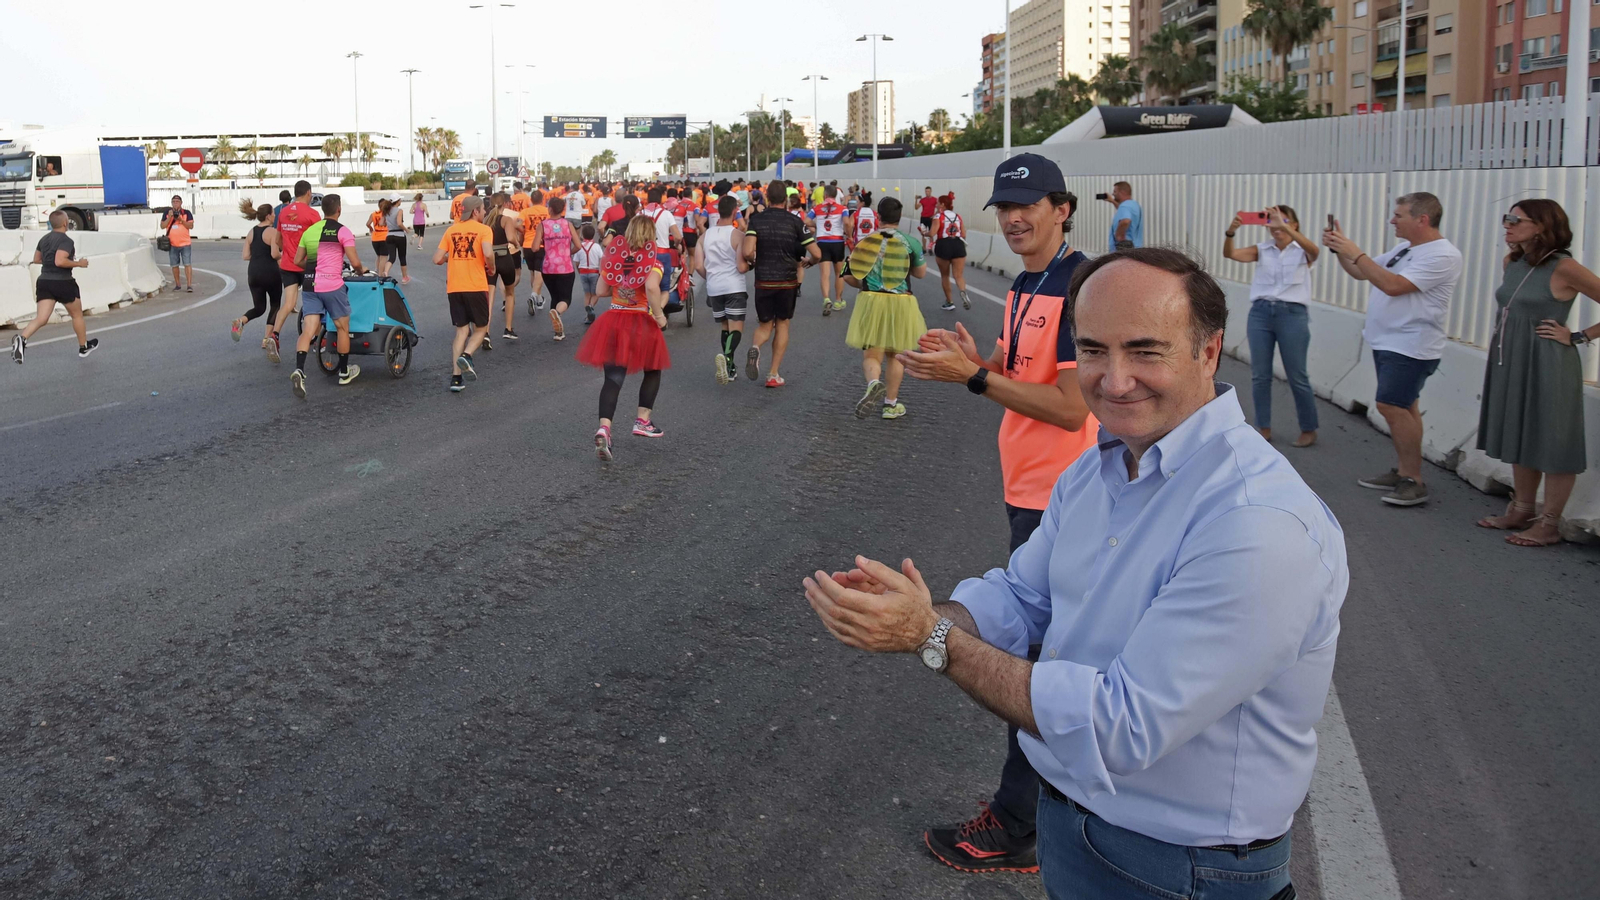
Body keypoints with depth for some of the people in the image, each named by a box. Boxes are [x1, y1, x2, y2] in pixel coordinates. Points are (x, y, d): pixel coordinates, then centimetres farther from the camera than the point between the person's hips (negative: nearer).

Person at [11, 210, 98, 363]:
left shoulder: (44, 239, 11)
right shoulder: (66, 240, -14)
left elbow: (36, 259, 22)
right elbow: (60, 261, -25)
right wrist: (78, 263, -13)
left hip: (44, 282, 6)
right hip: (63, 283, -6)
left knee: (41, 319, -6)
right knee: (77, 315, 17)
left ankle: (22, 338, -34)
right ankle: (84, 348, 31)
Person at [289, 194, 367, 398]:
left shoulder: (308, 231, 11)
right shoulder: (342, 231, -6)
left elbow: (297, 260, 15)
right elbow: (355, 262, -12)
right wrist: (361, 271, 10)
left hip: (311, 286, 4)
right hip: (333, 286, -4)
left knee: (309, 329, -1)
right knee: (343, 328, 13)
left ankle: (299, 370, -22)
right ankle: (344, 372, 24)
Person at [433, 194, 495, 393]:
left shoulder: (451, 230, 10)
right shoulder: (483, 229, -2)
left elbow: (437, 259, 5)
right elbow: (487, 253, -21)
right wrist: (491, 267, -1)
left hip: (453, 288, 4)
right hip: (476, 287, -4)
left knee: (462, 330, 11)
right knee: (480, 328, 13)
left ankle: (456, 378, 3)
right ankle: (466, 355, -16)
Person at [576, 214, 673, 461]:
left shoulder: (613, 259, 4)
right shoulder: (653, 262, -7)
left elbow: (601, 291, 6)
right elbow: (652, 287, -26)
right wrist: (659, 315, -14)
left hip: (613, 321, 3)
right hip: (642, 324, -3)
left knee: (613, 378, -3)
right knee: (653, 371, 22)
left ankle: (604, 427, -23)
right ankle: (643, 421, 21)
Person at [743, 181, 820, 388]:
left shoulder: (756, 220, -5)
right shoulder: (794, 222, -4)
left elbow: (747, 252, -18)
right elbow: (816, 254, -8)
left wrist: (753, 261, 5)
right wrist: (805, 262, 14)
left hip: (763, 282, 0)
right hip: (787, 282, 0)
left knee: (765, 325, 16)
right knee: (782, 324, 15)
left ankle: (755, 348, -18)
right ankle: (773, 375, 12)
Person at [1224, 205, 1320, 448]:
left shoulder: (1302, 252, 1)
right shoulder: (1262, 250, 8)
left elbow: (1314, 250, -24)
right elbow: (1230, 254, -8)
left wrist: (1284, 227, -36)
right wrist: (1231, 231, -29)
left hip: (1292, 314, -3)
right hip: (1260, 312, 3)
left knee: (1297, 376, 3)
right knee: (1259, 374, 6)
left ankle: (1309, 429, 17)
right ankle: (1263, 428, 19)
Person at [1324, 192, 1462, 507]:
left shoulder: (1442, 256, -16)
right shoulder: (1404, 248, 13)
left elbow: (1393, 285, -26)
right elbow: (1361, 273, 21)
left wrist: (1354, 252, -22)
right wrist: (1339, 249, 5)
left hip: (1411, 348, -9)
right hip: (1386, 342, 9)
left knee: (1391, 406, -14)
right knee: (1401, 408, 13)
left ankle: (1415, 482, -8)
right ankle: (1402, 472, 21)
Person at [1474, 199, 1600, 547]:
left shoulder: (1563, 268, -15)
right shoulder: (1513, 262, 6)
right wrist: (1503, 339, 13)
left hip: (1546, 365, -8)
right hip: (1510, 361, 8)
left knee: (1552, 443, 2)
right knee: (1519, 440, 16)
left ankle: (1549, 524, 10)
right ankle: (1521, 511, 28)